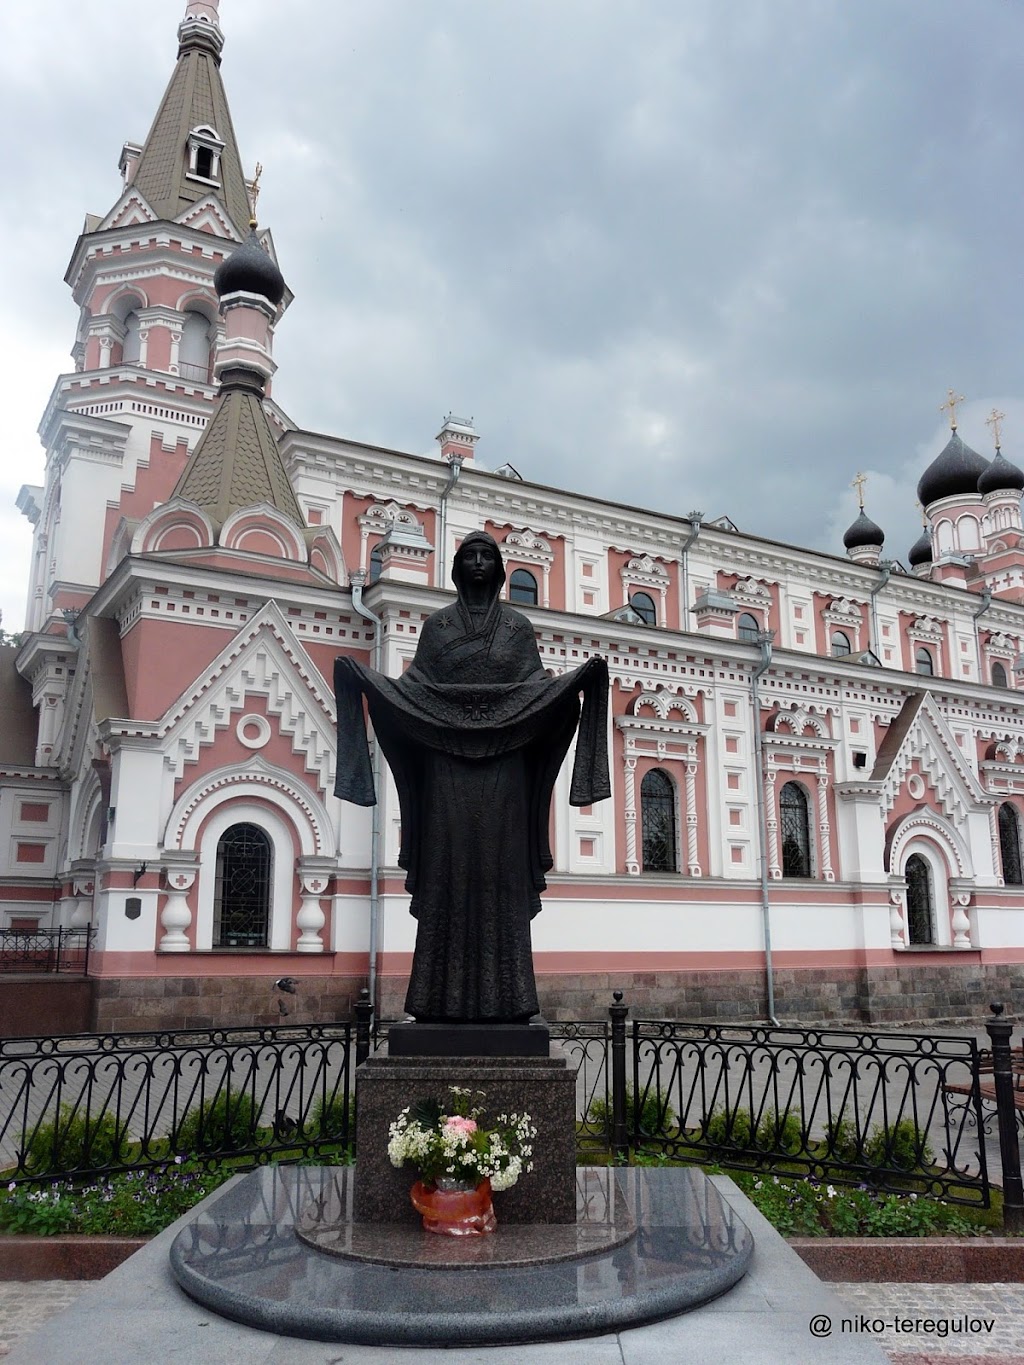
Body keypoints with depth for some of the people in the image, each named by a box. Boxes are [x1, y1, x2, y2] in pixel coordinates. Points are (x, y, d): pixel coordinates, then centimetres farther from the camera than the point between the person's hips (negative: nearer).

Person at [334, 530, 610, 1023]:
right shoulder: (436, 624, 12)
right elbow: (414, 686, 6)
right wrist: (363, 677, -8)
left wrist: (580, 678, -12)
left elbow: (538, 686, 5)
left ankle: (505, 999, 1)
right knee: (447, 871, -3)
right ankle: (442, 999, 1)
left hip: (503, 764, 0)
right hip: (447, 761, 0)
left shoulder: (518, 625, 11)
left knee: (501, 872, -2)